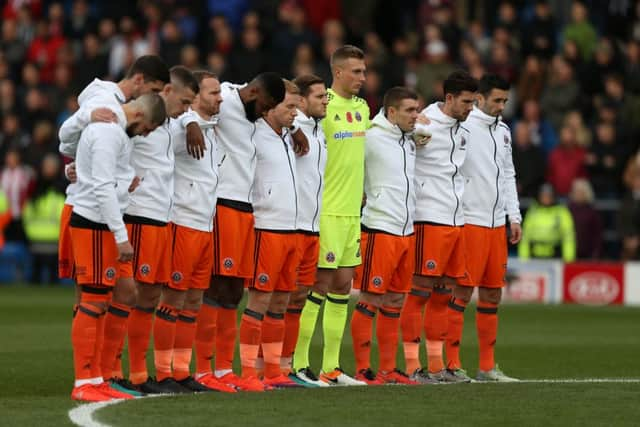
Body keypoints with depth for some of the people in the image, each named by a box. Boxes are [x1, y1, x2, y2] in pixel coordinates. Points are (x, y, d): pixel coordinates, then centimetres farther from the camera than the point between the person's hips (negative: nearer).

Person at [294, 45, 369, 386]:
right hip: (327, 212, -8)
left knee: (342, 286, 9)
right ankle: (298, 364, -2)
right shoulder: (322, 106, -12)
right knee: (319, 284, -7)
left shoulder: (362, 108, 13)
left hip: (352, 211, 8)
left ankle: (331, 367, 14)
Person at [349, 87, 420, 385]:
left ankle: (388, 369, 16)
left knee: (395, 302, 11)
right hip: (380, 229, -8)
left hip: (406, 232, 8)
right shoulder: (372, 138, -10)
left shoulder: (409, 142, 15)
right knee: (370, 301, -4)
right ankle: (363, 369, -1)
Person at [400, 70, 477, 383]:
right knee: (419, 292, -6)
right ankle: (411, 365, -3)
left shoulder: (461, 129, 13)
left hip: (456, 221, 8)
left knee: (443, 294, 10)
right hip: (430, 219, -8)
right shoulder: (424, 126, -12)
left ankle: (436, 365, 15)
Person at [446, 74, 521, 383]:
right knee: (462, 292, -7)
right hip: (470, 221, -8)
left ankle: (487, 366, 14)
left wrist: (514, 217, 17)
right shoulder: (463, 127, -9)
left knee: (492, 294, 9)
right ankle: (452, 364, -3)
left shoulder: (503, 131, 16)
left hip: (497, 224, 8)